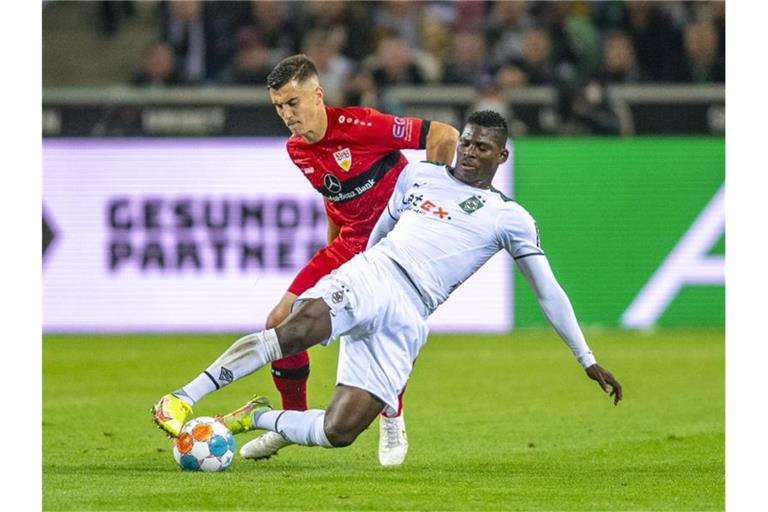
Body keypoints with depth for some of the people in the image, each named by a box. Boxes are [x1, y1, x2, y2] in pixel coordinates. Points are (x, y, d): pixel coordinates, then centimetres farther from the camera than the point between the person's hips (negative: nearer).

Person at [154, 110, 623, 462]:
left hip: (406, 322, 0)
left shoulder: (510, 219, 13)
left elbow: (548, 292, 14)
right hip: (369, 276, 0)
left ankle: (257, 418, 8)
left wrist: (588, 360, 12)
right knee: (299, 327, -37)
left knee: (339, 433, -18)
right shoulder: (419, 175, 18)